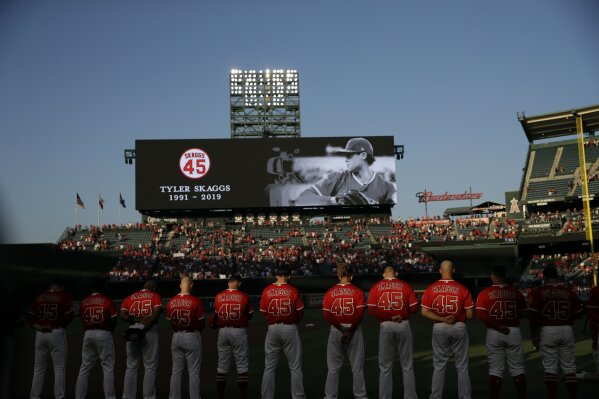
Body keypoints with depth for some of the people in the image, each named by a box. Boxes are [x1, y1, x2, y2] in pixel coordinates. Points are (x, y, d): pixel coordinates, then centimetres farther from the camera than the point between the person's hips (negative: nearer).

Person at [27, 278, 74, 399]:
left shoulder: (40, 297, 11)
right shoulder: (64, 296, -3)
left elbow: (30, 316, 8)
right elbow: (69, 316, -10)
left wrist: (37, 326, -2)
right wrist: (60, 324, 6)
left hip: (40, 334, 4)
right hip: (57, 333, -4)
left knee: (39, 369, 12)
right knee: (59, 368, 2)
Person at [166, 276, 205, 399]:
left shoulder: (171, 301, 0)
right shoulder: (196, 301, -13)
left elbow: (170, 321, 6)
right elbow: (201, 322, -6)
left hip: (176, 337, 4)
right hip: (192, 336, -4)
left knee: (176, 371, 12)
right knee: (193, 371, 3)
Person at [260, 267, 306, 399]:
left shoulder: (267, 291, -2)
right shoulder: (293, 290, -6)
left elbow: (263, 312, 4)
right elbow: (300, 313, -3)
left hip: (272, 329, 2)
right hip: (290, 329, -2)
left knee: (269, 367, 10)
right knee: (295, 367, 6)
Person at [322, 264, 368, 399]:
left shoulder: (330, 292, 0)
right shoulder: (357, 291, -4)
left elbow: (326, 314, -7)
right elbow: (360, 313, -13)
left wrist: (341, 329, -7)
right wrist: (350, 330, -9)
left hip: (336, 330, 1)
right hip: (354, 330, -1)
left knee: (334, 367, 9)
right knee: (357, 366, 10)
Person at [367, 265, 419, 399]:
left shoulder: (376, 287, 1)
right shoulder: (405, 286, 1)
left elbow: (371, 310, -9)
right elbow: (414, 307, -4)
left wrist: (387, 317, -3)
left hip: (385, 327, 0)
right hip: (404, 326, 0)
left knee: (385, 367, 9)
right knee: (407, 366, 10)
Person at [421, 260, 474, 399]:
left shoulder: (431, 288, -5)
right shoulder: (462, 289, -7)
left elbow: (424, 312, -9)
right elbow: (470, 315, -7)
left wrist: (442, 319, -9)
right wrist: (459, 318, 11)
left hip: (439, 329, 1)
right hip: (459, 328, -1)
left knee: (439, 366, 10)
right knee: (462, 366, 9)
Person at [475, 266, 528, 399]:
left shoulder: (485, 293, -3)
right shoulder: (516, 292, 2)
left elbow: (480, 314, -14)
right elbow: (524, 313, 4)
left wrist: (497, 326, -11)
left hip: (493, 333, -1)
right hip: (513, 331, 1)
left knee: (495, 370, 5)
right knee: (518, 369, 9)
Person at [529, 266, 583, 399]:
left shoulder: (538, 292, -5)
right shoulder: (569, 291, 3)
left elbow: (533, 316, -7)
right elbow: (578, 312, 8)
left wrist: (533, 335, 0)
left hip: (547, 331, -2)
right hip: (566, 330, 2)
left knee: (550, 368, 4)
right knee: (569, 368, 8)